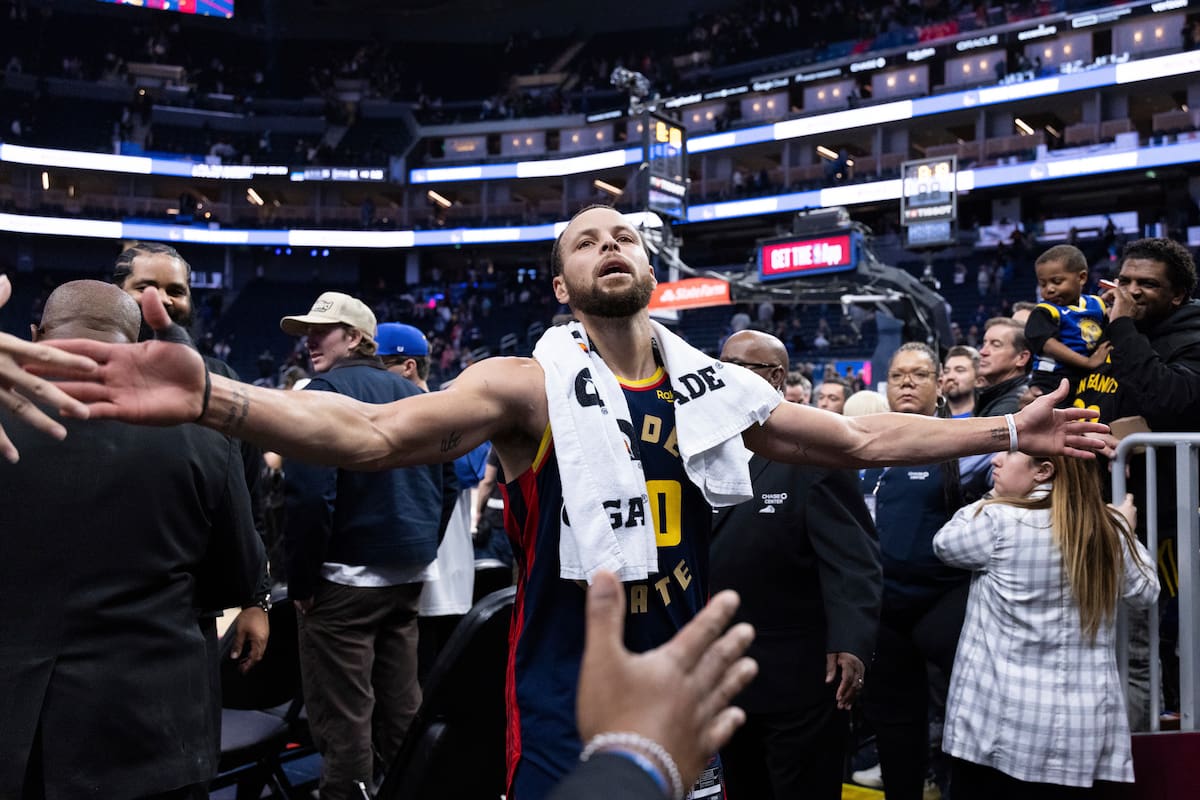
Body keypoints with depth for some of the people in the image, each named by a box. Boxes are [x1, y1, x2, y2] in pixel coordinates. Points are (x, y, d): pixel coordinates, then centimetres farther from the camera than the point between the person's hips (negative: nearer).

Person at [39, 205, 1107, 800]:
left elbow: (864, 439, 8)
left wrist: (1008, 431, 9)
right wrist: (209, 398, -38)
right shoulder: (528, 387, -12)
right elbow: (371, 435, -24)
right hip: (565, 708, -4)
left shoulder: (714, 387, 1)